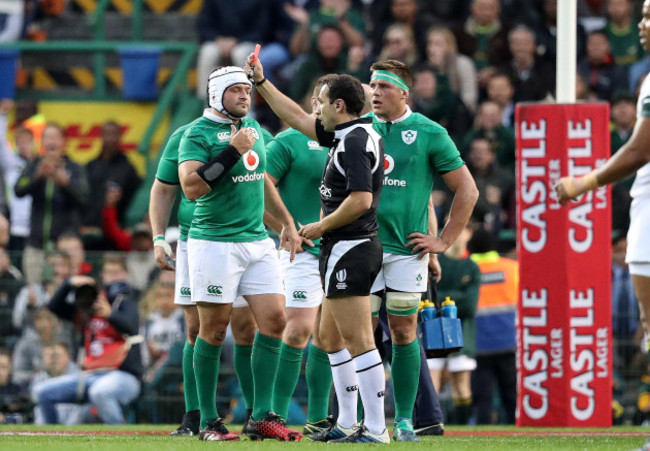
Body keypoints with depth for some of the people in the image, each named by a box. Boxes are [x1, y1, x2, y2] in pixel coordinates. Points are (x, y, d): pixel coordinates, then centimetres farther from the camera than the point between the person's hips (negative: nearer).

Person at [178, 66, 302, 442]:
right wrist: (232, 150, -21)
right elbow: (191, 187, -21)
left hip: (258, 240, 7)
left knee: (274, 321, -1)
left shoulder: (253, 127, 14)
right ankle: (209, 421, 5)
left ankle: (263, 416, 4)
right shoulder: (198, 134, -9)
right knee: (214, 331, -2)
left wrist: (287, 222, 27)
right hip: (214, 241, -7)